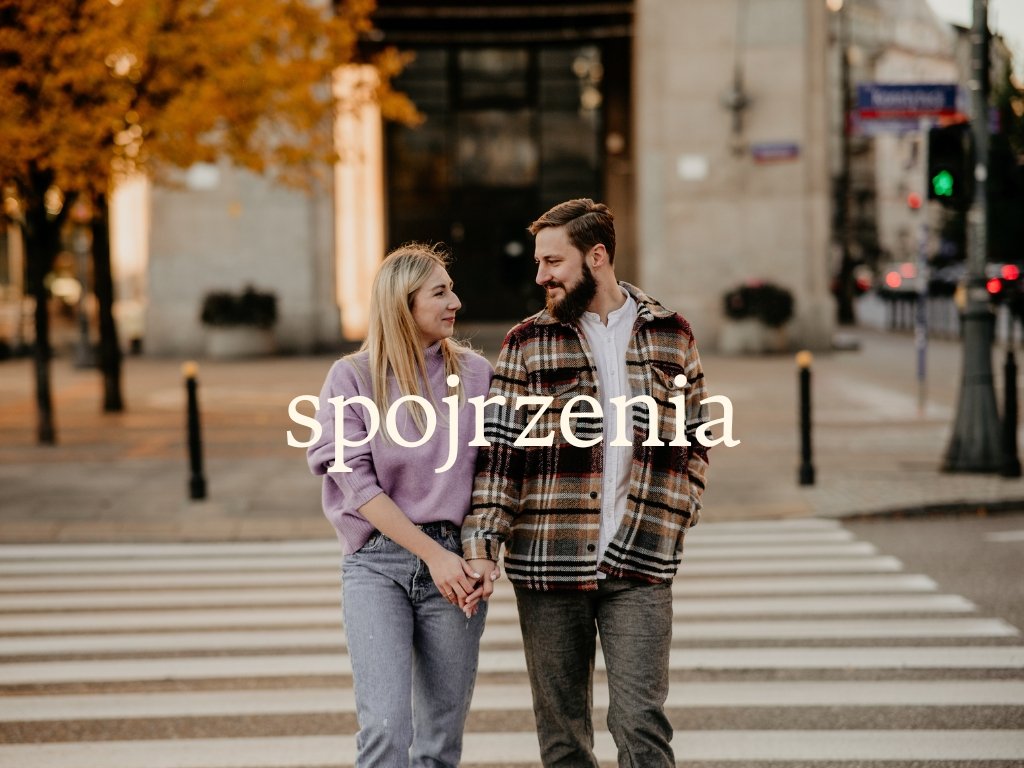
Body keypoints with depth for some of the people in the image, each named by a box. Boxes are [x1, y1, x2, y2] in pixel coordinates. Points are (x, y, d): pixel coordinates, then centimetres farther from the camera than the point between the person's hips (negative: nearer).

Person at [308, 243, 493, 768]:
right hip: (377, 562, -2)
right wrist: (432, 554, -11)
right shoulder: (353, 378, -1)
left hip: (455, 560, 3)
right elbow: (357, 484, -6)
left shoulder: (473, 373, 7)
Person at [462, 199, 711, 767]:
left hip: (641, 567, 0)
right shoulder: (526, 343, 3)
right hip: (547, 566, 0)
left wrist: (673, 523, 1)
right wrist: (481, 546, -11)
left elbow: (695, 441, 14)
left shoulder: (671, 336, 8)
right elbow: (498, 452, -1)